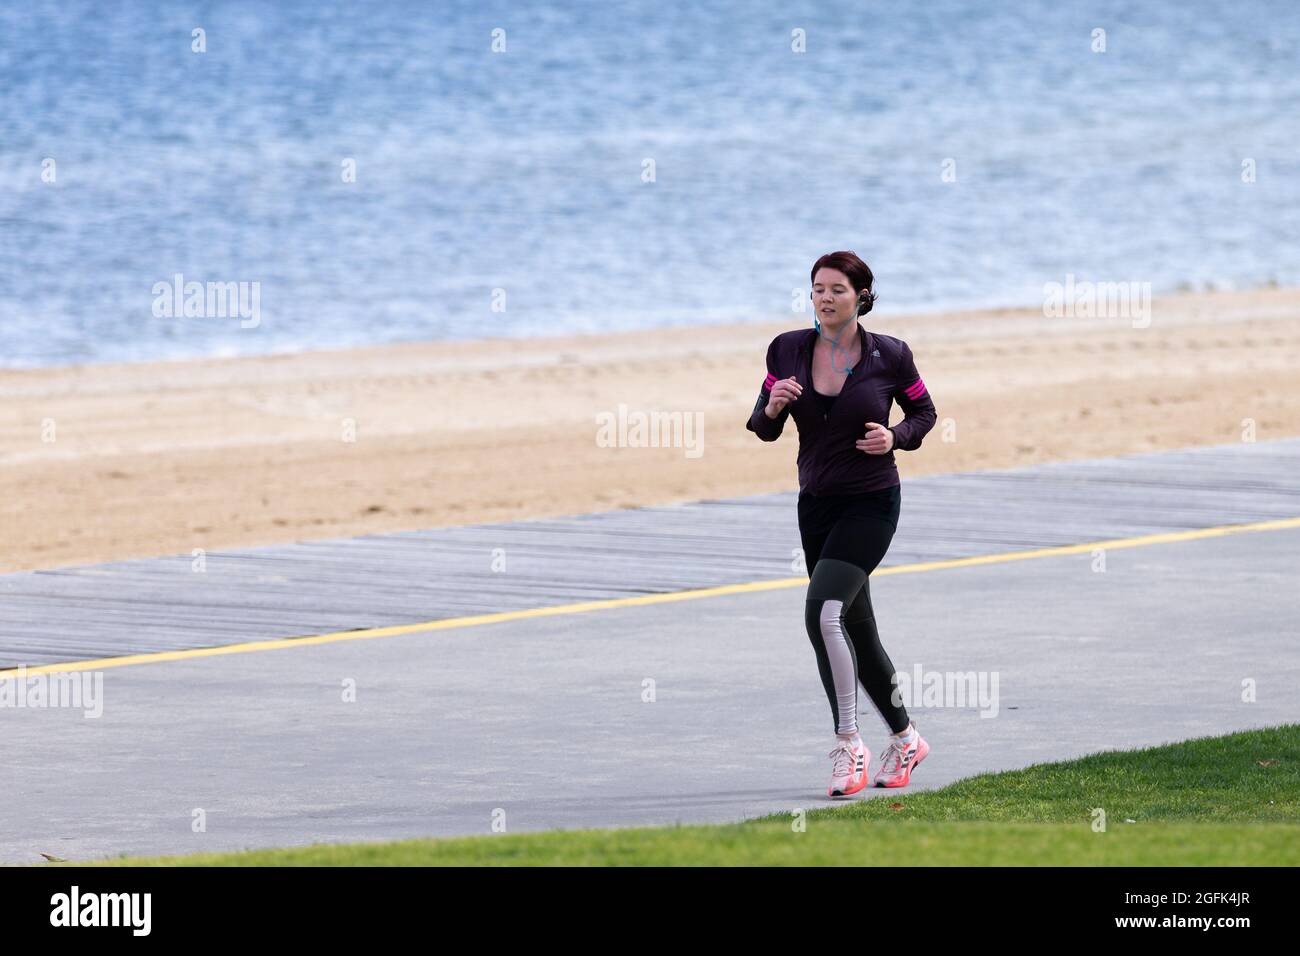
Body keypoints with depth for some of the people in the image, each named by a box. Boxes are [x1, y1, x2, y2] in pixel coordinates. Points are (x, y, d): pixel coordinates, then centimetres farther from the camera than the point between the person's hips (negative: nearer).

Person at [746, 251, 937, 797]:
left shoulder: (889, 356, -8)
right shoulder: (788, 350, 0)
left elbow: (923, 412, 7)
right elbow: (764, 428, 5)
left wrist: (895, 437, -13)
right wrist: (772, 407, -17)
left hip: (871, 503, -5)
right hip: (816, 504, 5)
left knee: (823, 613, -23)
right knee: (857, 630, 14)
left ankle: (848, 746, -17)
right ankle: (904, 738, 33)